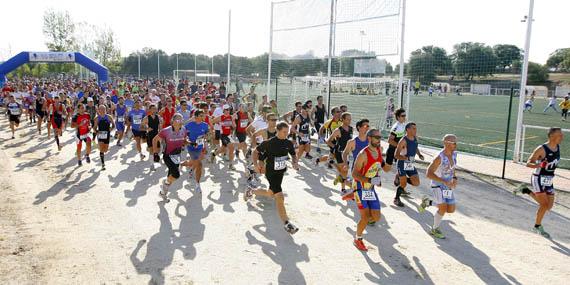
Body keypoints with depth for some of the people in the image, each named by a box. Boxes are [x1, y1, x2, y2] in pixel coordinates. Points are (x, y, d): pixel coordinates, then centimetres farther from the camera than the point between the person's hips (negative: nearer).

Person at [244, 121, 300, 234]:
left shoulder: (288, 143, -2)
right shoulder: (269, 143, -17)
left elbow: (293, 155, 13)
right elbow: (256, 151, -5)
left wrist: (295, 163, -8)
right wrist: (256, 164, -17)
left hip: (281, 171, 7)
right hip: (271, 173, -7)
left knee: (271, 194, 24)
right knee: (279, 197, -16)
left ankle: (251, 191, 48)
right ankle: (286, 223, -11)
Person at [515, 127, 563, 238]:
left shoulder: (557, 147, 2)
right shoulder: (541, 149, -19)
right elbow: (528, 163, -18)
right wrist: (537, 165, -35)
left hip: (549, 181, 7)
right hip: (539, 179, -7)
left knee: (549, 206, 7)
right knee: (544, 204, -7)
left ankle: (527, 191, 24)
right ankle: (537, 226, 14)